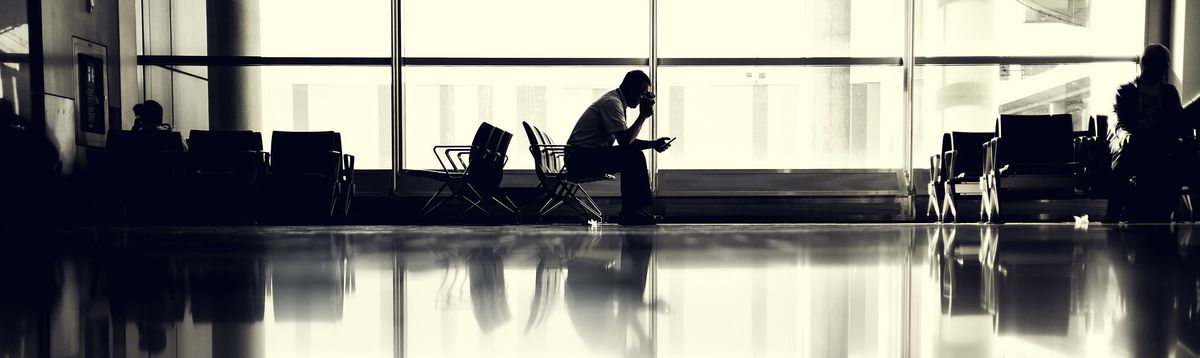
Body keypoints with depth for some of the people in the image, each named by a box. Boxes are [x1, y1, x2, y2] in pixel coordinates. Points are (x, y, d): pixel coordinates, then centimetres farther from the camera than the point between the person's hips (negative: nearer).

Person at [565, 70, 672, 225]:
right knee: (632, 157, -20)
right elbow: (624, 141, -22)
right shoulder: (612, 102, -15)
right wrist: (643, 115, -13)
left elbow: (627, 140, 20)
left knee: (635, 157, 10)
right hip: (580, 158, -11)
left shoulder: (615, 101, 17)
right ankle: (631, 212, -14)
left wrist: (653, 144, 7)